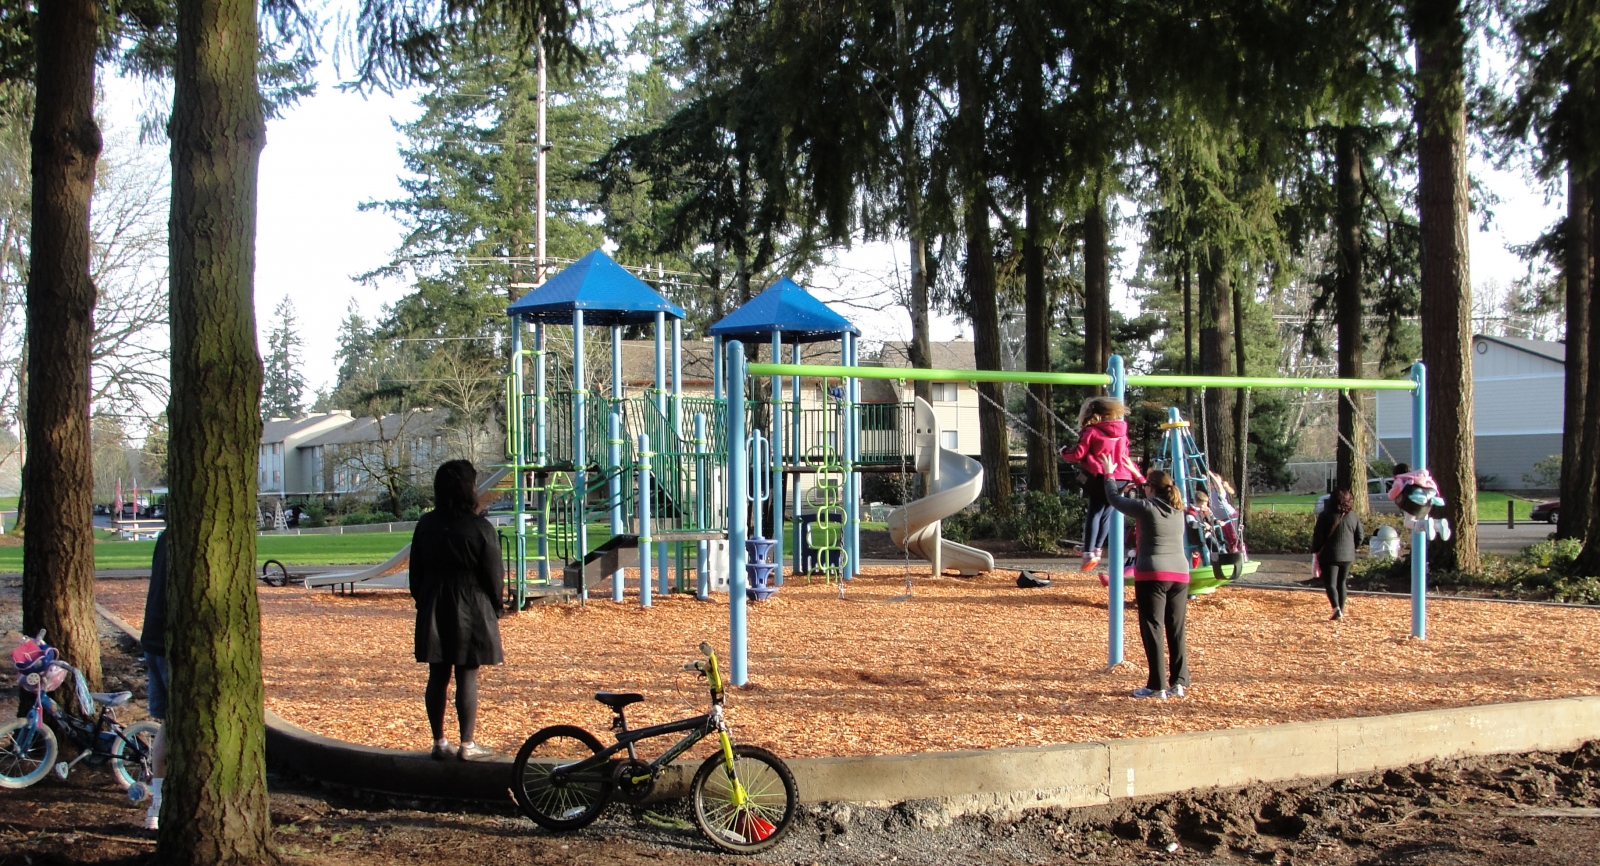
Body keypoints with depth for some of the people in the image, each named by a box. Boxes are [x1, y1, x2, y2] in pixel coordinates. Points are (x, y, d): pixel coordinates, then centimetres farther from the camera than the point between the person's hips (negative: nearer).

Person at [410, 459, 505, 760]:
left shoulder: (425, 525, 2)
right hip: (471, 611, -5)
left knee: (437, 677, 9)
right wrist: (496, 607, 8)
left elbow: (416, 572, 9)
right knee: (467, 678, 0)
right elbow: (493, 575, -7)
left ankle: (440, 742, 15)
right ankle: (467, 745, 5)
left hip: (433, 612, 5)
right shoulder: (480, 528, -12)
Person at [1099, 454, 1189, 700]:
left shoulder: (1146, 508, -7)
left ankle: (1157, 686, -5)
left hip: (1152, 575, -6)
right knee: (1176, 631, 10)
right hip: (1180, 574, 6)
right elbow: (1154, 498, 31)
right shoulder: (1178, 510, 10)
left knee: (1153, 630, -3)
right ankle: (1179, 682, 11)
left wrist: (1108, 474, 22)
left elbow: (1115, 499, 6)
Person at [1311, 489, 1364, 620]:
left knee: (1331, 584, -5)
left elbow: (1318, 535, -9)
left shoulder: (1326, 515, -10)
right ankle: (1341, 610, 17)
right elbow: (1359, 536, 8)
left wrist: (1316, 552, 1)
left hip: (1329, 555, -4)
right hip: (1347, 555, 4)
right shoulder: (1354, 516, 3)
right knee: (1341, 583, 17)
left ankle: (1336, 609, -23)